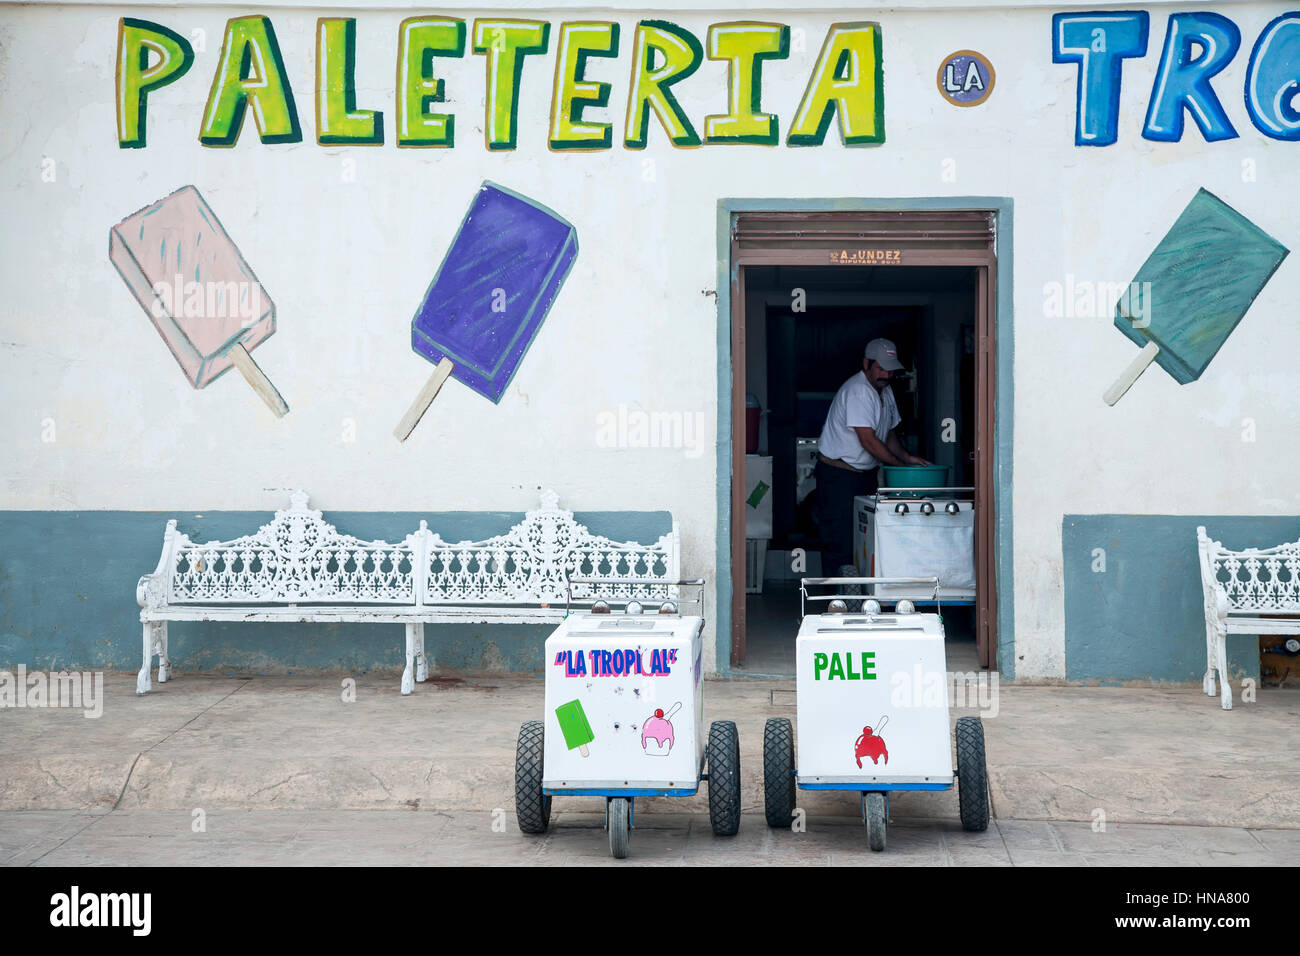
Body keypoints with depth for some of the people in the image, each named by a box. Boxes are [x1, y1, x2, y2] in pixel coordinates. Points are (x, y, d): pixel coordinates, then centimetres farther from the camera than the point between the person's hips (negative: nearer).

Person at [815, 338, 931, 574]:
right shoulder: (857, 391, -20)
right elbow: (868, 440, -24)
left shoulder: (885, 391, 10)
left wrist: (907, 457, 2)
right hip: (839, 475, -9)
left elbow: (888, 432, 19)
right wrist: (900, 466, -18)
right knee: (840, 541, -8)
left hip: (867, 473, 9)